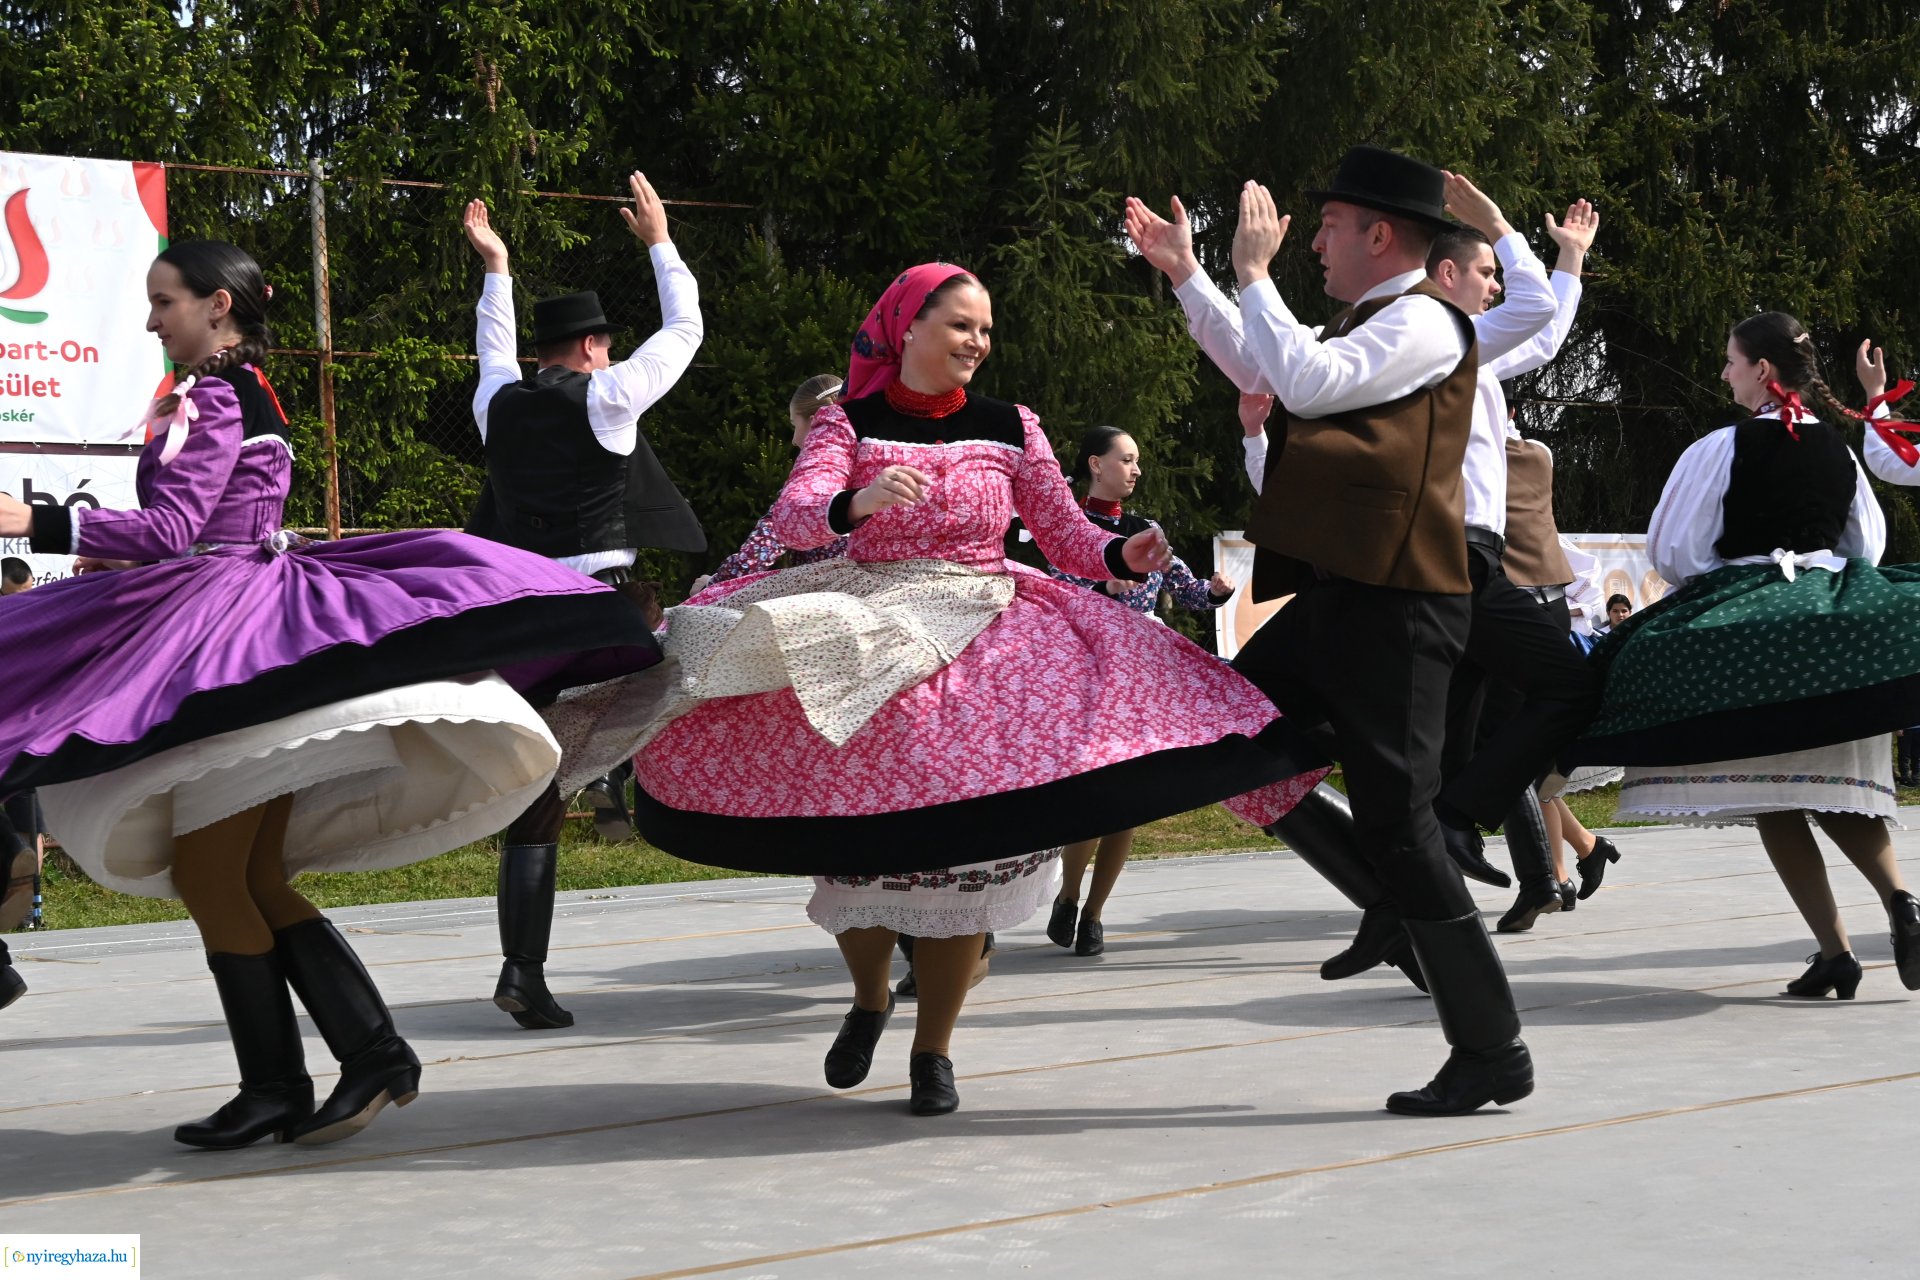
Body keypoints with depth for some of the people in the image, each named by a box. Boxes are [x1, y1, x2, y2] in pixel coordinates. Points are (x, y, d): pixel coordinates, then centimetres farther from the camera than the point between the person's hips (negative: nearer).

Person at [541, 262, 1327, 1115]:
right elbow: (791, 517, -13)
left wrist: (1125, 557, -13)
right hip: (864, 641, -1)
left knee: (964, 843, -6)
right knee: (859, 841, -3)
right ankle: (868, 997, 29)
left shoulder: (1009, 428, 6)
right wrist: (861, 500, -33)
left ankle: (933, 1051, 10)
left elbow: (1068, 539, 8)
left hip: (981, 643, 1)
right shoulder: (850, 421, 2)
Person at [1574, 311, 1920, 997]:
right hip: (1832, 626, 5)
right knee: (1834, 791, 15)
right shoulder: (1839, 450, 8)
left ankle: (1833, 948, -5)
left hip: (1741, 630, -5)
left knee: (1770, 800, 1)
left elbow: (1671, 550, -5)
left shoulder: (1721, 449, -9)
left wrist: (1706, 590, 14)